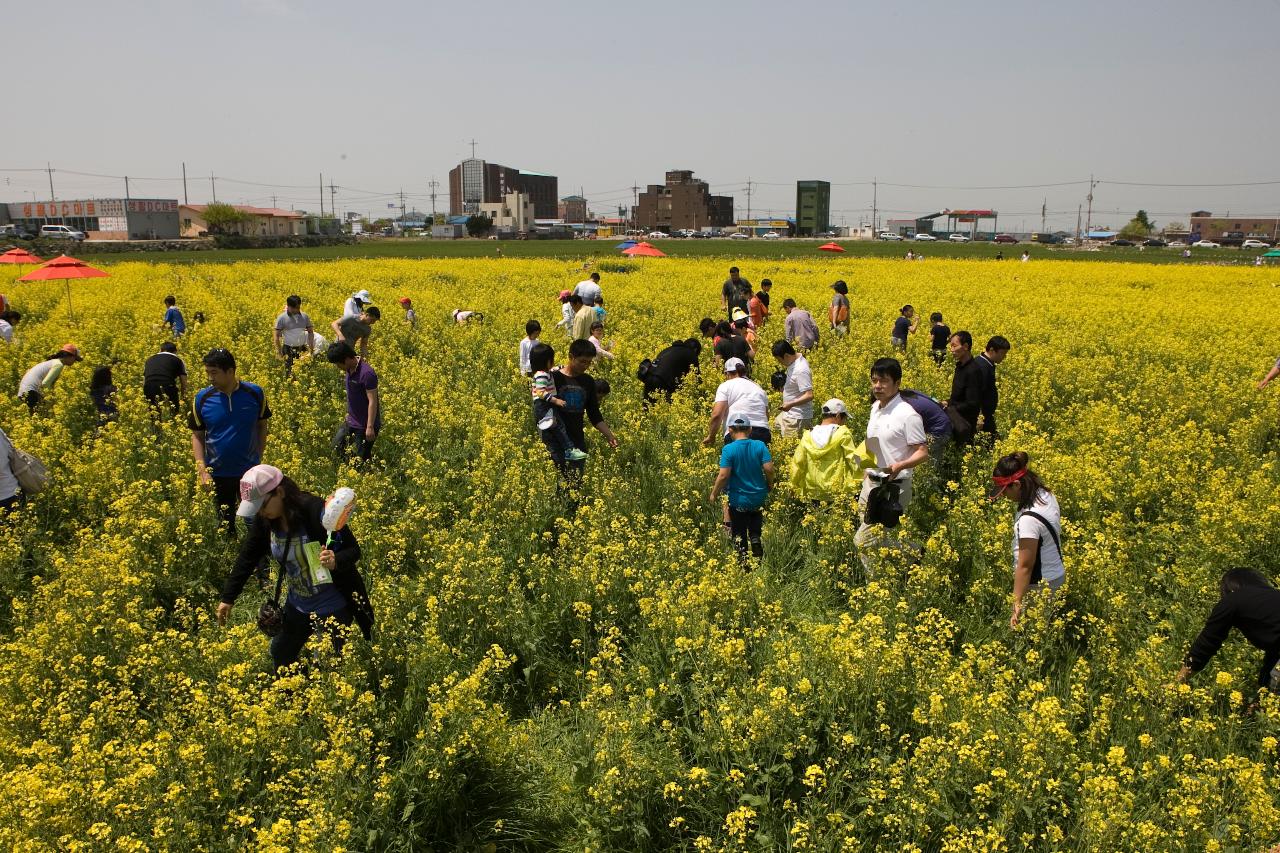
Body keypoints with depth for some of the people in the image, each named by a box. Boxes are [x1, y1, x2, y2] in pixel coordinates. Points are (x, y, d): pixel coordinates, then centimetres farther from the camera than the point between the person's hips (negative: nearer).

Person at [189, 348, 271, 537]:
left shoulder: (255, 393, -8)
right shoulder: (202, 398, -7)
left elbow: (262, 426, 5)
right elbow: (197, 436, 1)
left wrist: (259, 460, -1)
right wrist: (202, 470, -9)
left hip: (249, 472, -1)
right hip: (217, 475, 1)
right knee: (225, 524, 13)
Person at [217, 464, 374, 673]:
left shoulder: (317, 511, -27)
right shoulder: (264, 519, -9)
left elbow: (354, 551, -21)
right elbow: (247, 557, 3)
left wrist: (335, 561, -42)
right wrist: (227, 597, 4)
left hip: (334, 607, -7)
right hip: (297, 605, 7)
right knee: (280, 655, 22)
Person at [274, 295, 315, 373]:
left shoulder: (304, 317, 4)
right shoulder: (282, 318, -7)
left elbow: (310, 332, 14)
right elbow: (276, 335, -4)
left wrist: (311, 347, 5)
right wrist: (279, 351, -9)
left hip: (302, 349, 3)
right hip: (289, 350, -3)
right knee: (290, 372, -4)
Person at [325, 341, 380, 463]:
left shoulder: (366, 373, -26)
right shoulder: (350, 369, 0)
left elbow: (372, 401, -25)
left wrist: (370, 427, -26)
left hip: (365, 426, -9)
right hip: (351, 422, 9)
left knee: (360, 459, -1)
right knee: (337, 448, 18)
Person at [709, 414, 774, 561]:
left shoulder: (729, 449, -16)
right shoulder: (760, 446, -8)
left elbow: (723, 475, -20)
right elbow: (769, 469, -13)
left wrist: (714, 494, -6)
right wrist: (770, 484, 8)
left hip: (738, 500, -3)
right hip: (759, 498, 3)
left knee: (739, 535, 11)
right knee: (755, 533, 23)